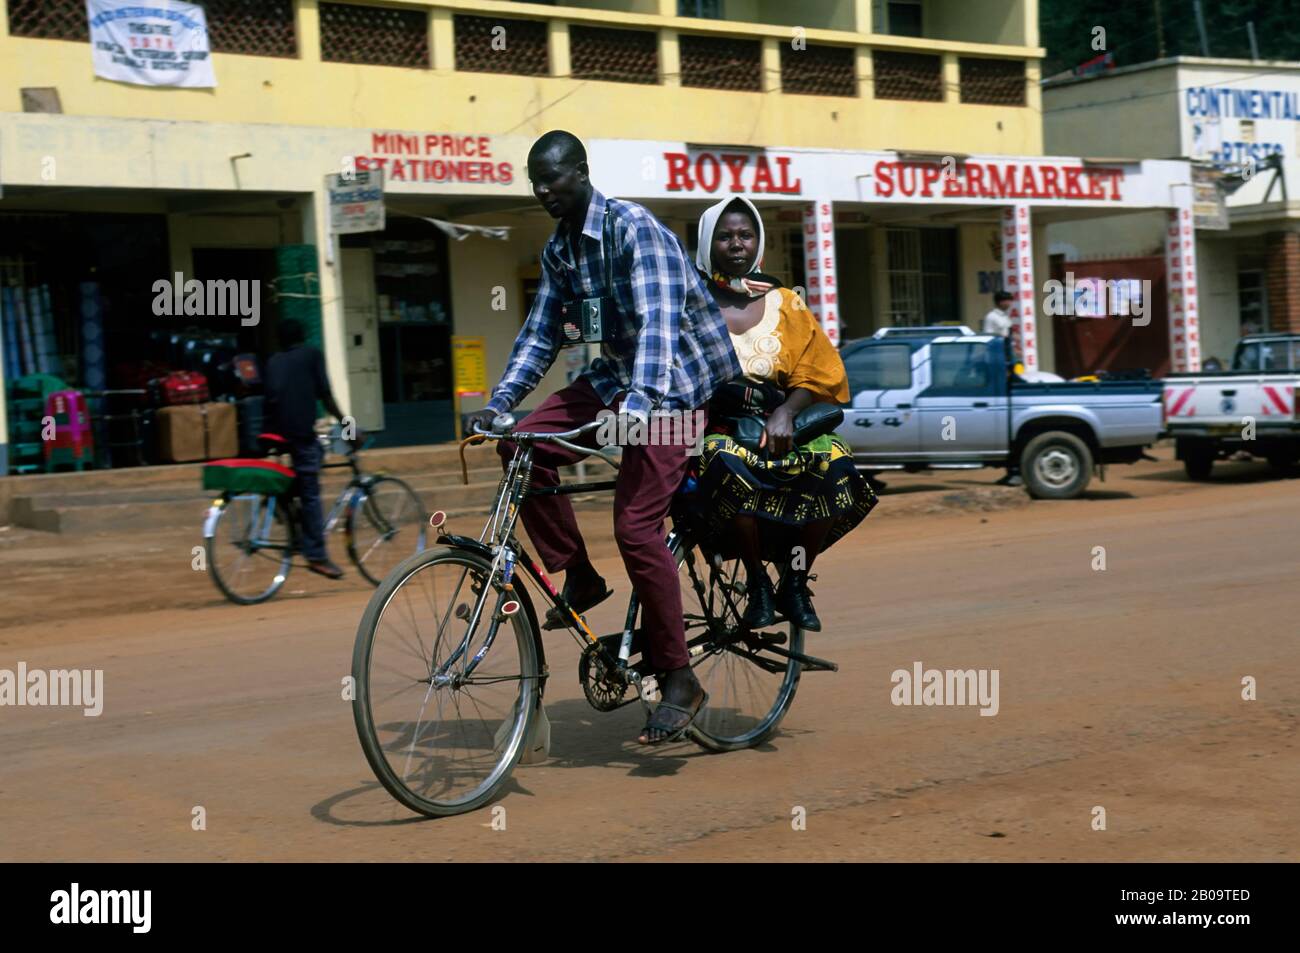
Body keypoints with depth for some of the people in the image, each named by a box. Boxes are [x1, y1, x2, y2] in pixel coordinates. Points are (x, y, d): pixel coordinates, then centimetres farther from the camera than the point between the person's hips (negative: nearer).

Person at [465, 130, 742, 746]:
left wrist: (637, 404, -45)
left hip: (669, 383, -8)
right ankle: (578, 578, 4)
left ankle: (679, 681, -8)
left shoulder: (634, 229, -20)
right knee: (522, 446, -12)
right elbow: (540, 335, 12)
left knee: (635, 526, -18)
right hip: (612, 376, 8)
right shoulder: (558, 249, 6)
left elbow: (658, 320, -31)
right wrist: (497, 406, 0)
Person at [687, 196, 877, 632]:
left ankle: (795, 585, -10)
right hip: (715, 429, -2)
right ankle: (758, 585, -19)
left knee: (833, 463, -28)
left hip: (776, 424, 2)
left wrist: (786, 412, -14)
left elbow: (817, 373, 6)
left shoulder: (785, 304, 12)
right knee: (729, 465, -38)